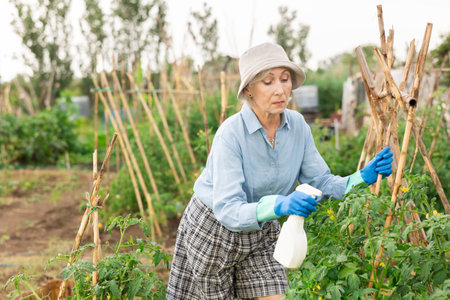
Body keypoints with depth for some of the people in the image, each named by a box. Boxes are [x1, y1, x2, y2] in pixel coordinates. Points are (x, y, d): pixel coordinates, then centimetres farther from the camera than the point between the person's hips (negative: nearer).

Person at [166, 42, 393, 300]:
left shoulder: (297, 125, -11)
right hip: (213, 227, -4)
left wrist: (363, 178, -23)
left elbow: (321, 182, -5)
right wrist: (279, 205, -51)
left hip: (261, 233, 4)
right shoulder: (231, 133, -29)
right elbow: (228, 210, -34)